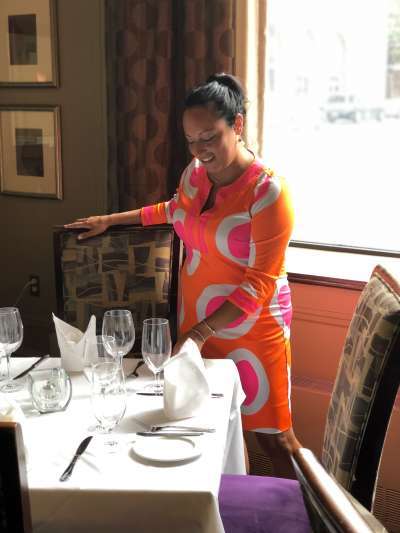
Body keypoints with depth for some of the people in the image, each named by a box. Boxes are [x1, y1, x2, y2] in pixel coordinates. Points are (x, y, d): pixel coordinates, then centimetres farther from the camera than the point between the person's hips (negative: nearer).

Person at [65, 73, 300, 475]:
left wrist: (202, 331, -26)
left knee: (270, 435, 4)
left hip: (251, 329, -5)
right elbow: (175, 210, 25)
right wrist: (110, 220, 24)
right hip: (195, 323, 6)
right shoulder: (194, 173, 1)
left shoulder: (268, 191, -18)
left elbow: (261, 283, -20)